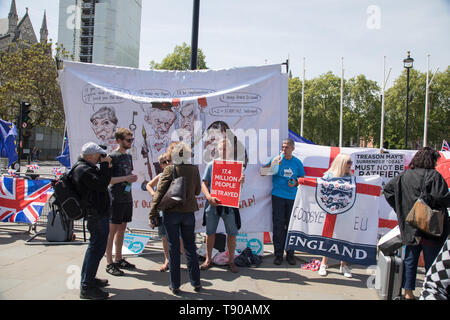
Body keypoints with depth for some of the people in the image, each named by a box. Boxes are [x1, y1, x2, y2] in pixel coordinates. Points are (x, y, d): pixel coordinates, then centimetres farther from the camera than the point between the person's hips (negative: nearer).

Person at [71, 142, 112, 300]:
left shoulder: (85, 167, 16)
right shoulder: (83, 170, -18)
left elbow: (100, 181, 15)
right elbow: (101, 184, -25)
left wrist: (106, 166, 3)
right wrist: (105, 165, -17)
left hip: (97, 213, 11)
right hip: (97, 214, -11)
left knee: (95, 246, 21)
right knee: (97, 248, -8)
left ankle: (88, 278, 34)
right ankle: (87, 287, -2)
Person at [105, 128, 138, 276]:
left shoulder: (128, 156, 14)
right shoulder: (112, 156, -10)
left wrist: (133, 177, 3)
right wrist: (126, 178, -19)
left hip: (127, 198, 8)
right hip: (116, 199, -8)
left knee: (122, 229, 14)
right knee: (112, 230, -2)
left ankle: (118, 259, 25)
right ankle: (109, 263, 5)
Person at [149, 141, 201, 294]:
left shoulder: (169, 170, -10)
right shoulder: (194, 169, -1)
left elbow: (159, 193, -11)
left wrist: (152, 214, -6)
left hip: (171, 213, -2)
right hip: (188, 212, 2)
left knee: (173, 248, 8)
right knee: (190, 247, 14)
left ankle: (175, 285, 14)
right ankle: (196, 283, 22)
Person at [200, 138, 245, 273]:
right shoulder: (211, 165, 5)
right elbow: (204, 184, 2)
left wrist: (241, 181, -20)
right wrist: (209, 197, -16)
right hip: (212, 204, 0)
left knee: (232, 233, 5)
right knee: (210, 232, 11)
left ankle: (231, 261, 20)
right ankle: (208, 259, 26)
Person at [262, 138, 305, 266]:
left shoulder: (297, 162, 7)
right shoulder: (276, 159, 3)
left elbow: (302, 178, 16)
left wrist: (296, 183, -5)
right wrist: (273, 164, -18)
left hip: (293, 197, 1)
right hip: (278, 196, -1)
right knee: (278, 226, 0)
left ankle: (290, 254, 17)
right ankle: (278, 254, 9)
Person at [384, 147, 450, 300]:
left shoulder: (404, 176, 6)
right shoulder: (433, 175, -12)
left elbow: (387, 189, 10)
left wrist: (399, 209, 13)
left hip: (410, 228, 5)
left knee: (410, 260, 13)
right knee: (432, 263, 5)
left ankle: (408, 292, 18)